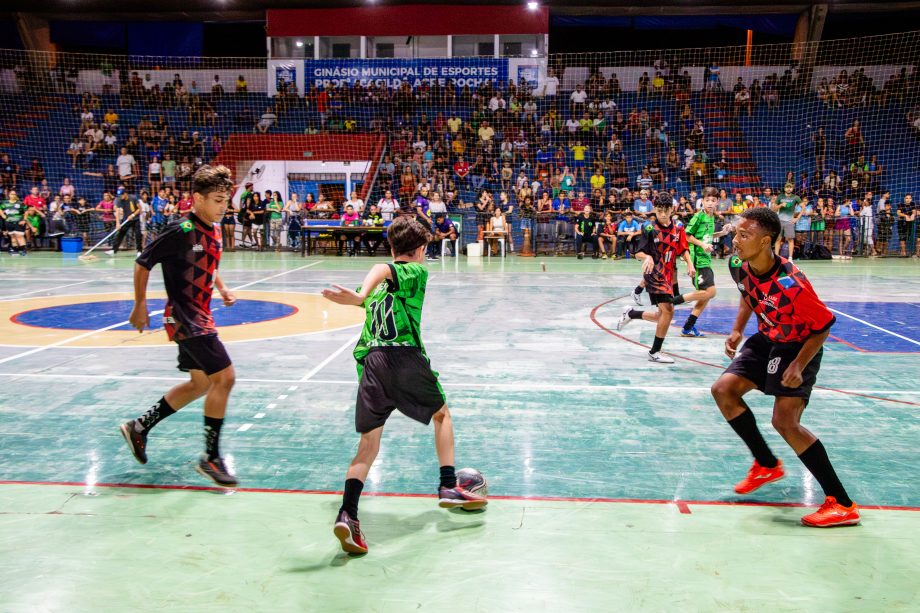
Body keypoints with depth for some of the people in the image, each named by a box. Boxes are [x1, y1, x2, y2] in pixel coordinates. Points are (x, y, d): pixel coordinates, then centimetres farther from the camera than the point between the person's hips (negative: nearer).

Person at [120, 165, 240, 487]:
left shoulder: (214, 231, 8)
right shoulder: (182, 231, -17)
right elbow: (142, 264, -11)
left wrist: (222, 289, 10)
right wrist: (140, 306, -8)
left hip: (199, 316, 10)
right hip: (185, 317, -10)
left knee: (201, 383, 17)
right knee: (224, 377, -14)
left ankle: (140, 427, 31)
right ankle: (211, 457, -3)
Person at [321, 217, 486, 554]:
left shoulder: (380, 285, 24)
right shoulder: (417, 271, 6)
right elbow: (384, 270, -14)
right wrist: (360, 294, -31)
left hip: (370, 359, 4)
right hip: (405, 355, -4)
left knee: (369, 442, 5)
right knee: (442, 414, 22)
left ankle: (348, 514, -10)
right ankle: (448, 488, 22)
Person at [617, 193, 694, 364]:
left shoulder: (678, 229, 6)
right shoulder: (650, 229, -9)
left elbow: (683, 249, 10)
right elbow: (639, 253, -9)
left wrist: (690, 263, -9)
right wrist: (647, 257, -31)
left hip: (669, 275, 7)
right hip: (654, 275, -7)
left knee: (662, 316, 11)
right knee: (668, 310, -18)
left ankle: (631, 313, 35)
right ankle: (655, 352, -6)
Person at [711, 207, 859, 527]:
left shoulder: (790, 284, -33)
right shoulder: (738, 266, -11)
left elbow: (823, 325, -21)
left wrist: (799, 366, -28)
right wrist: (737, 331, 1)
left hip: (799, 347, -8)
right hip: (766, 340, 8)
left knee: (785, 421, -18)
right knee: (723, 390, -2)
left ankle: (842, 504, -7)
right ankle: (767, 465, 16)